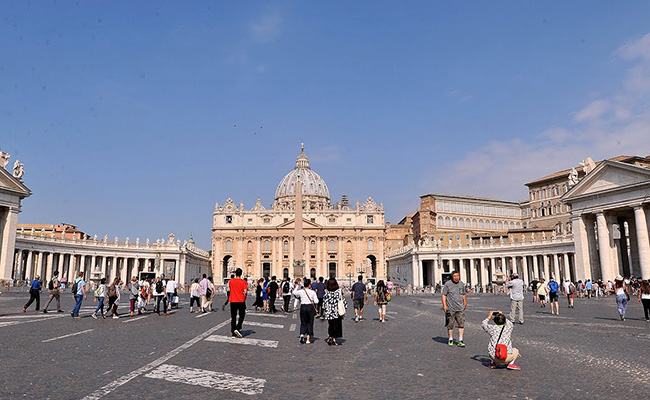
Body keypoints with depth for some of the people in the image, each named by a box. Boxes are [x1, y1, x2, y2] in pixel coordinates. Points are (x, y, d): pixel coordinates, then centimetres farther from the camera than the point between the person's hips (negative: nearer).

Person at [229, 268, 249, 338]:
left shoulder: (231, 281, 1)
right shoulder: (243, 282, -8)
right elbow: (245, 291, -14)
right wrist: (244, 297, 3)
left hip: (232, 301, 3)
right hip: (241, 301, -3)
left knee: (233, 317, 9)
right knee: (242, 316, 11)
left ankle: (233, 333, 10)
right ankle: (237, 328, -8)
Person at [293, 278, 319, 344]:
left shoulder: (300, 291, -3)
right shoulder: (312, 292, -8)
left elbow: (294, 292, 17)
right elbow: (316, 301, -9)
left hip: (303, 307, 2)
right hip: (310, 307, -1)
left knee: (303, 322, 14)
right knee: (310, 323, 9)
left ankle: (302, 334, -9)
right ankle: (308, 339, 9)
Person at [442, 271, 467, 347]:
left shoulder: (461, 284, 11)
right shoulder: (447, 284, -4)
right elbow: (444, 295, -4)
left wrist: (465, 304, 24)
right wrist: (444, 305, -12)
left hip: (460, 308, 3)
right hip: (450, 308, -3)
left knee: (461, 324, -3)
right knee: (450, 325, 5)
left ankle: (460, 340, 4)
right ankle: (450, 339, 20)